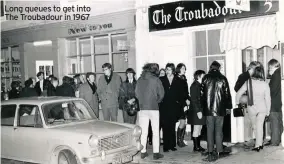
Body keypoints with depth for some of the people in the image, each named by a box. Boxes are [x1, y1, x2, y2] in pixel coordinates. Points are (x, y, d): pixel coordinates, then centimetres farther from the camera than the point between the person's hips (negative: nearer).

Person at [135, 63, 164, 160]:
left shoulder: (140, 80, 5)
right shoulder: (156, 80, -5)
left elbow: (136, 93, 7)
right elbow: (161, 94, -3)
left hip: (142, 108, 3)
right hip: (154, 108, -3)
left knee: (143, 131, 9)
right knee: (155, 131, 5)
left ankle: (142, 152, 12)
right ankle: (156, 153, 6)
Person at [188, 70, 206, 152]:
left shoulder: (200, 85, 14)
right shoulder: (194, 86, -13)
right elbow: (194, 99, -17)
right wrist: (198, 111, -20)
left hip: (200, 110, 9)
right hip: (196, 110, -9)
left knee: (199, 128, 11)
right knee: (196, 128, -4)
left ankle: (198, 145, 18)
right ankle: (196, 147, 2)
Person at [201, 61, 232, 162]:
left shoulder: (206, 78, 1)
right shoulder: (223, 78, -1)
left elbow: (202, 93, 3)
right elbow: (227, 93, 2)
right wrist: (228, 106, 12)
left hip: (208, 109, 0)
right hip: (220, 109, 0)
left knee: (210, 131, 3)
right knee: (219, 130, 8)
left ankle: (210, 153, 1)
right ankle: (220, 152, 12)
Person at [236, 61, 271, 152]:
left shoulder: (248, 82, -13)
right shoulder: (265, 84, -11)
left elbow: (238, 94, -10)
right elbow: (268, 99, -5)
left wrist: (237, 102, 8)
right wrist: (268, 110, 7)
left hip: (252, 107, 0)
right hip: (262, 107, 0)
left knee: (255, 126, 19)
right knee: (260, 126, 6)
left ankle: (258, 145, 32)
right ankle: (259, 144, 8)